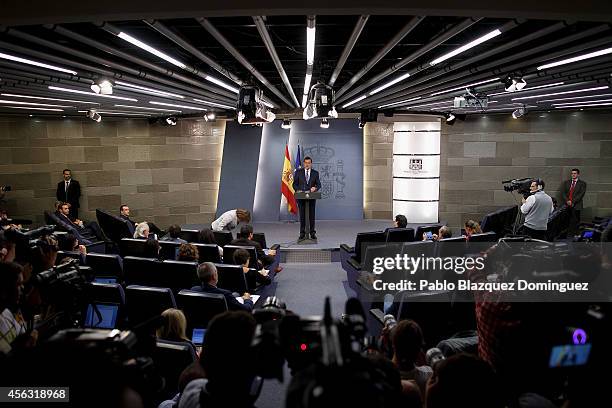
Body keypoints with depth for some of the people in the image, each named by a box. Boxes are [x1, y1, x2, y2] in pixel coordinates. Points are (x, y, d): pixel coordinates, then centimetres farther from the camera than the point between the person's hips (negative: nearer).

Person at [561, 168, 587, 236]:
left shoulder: (582, 184, 6)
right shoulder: (566, 182, 15)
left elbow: (581, 194, -5)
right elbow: (563, 192, 7)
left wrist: (572, 202, -13)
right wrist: (567, 201, -8)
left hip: (576, 205, -2)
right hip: (566, 205, 3)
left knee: (575, 221, -4)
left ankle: (573, 235, -1)